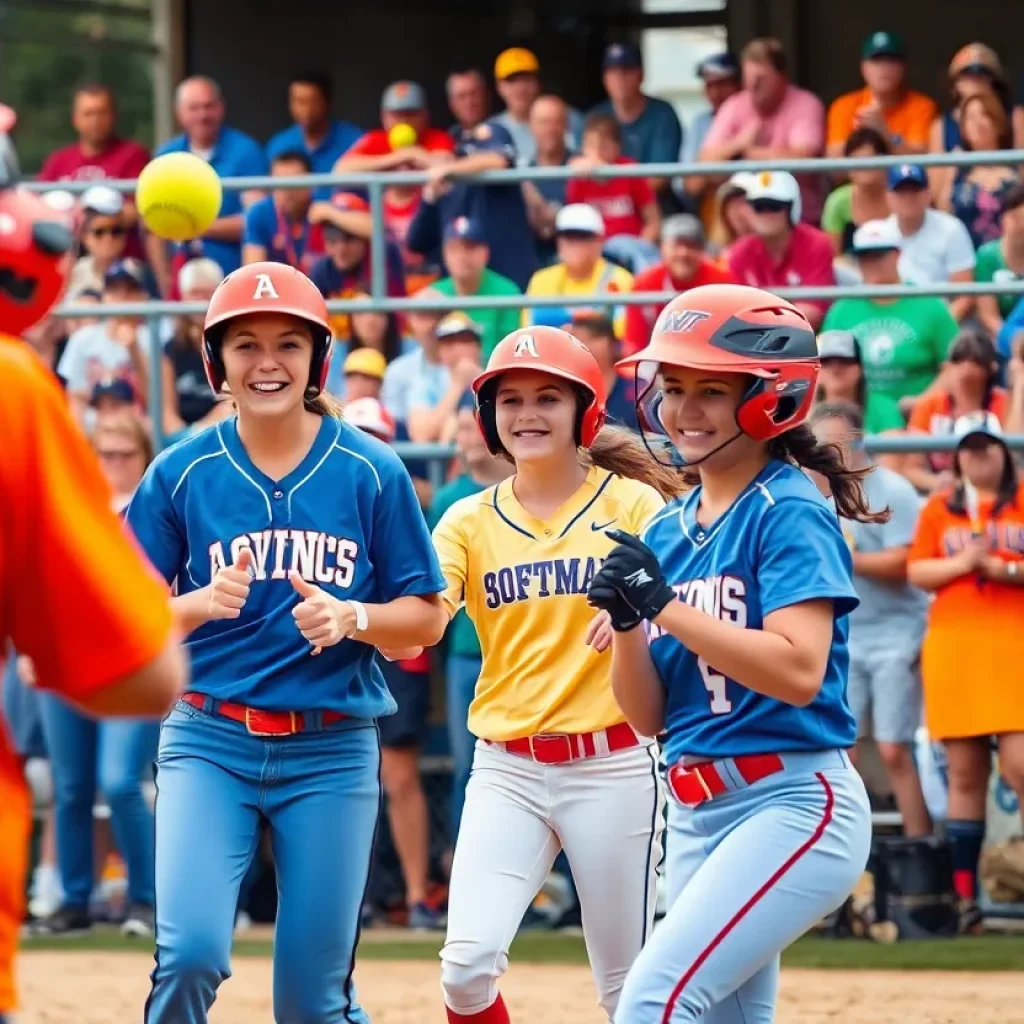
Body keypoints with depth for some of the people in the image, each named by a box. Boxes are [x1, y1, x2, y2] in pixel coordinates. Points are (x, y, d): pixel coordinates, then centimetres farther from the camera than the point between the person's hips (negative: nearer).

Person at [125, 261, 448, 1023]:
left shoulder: (370, 472, -1)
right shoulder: (183, 473, -1)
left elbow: (428, 617, 3)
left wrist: (350, 618, -17)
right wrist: (202, 603, -17)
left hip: (331, 752, 0)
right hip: (209, 743, 0)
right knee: (192, 951, -19)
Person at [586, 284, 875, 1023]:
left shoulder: (792, 513, -9)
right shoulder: (666, 532, 12)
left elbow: (800, 672, -23)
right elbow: (649, 718, 12)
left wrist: (664, 604, -22)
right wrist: (626, 620, -6)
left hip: (792, 804, -9)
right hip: (695, 815, 9)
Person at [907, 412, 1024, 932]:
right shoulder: (939, 508, 15)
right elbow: (917, 571, 8)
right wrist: (961, 563, -8)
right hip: (953, 648, 3)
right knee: (964, 774, 2)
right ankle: (964, 897, 5)